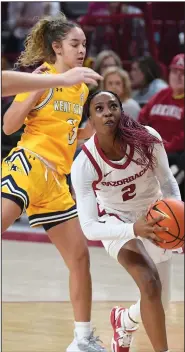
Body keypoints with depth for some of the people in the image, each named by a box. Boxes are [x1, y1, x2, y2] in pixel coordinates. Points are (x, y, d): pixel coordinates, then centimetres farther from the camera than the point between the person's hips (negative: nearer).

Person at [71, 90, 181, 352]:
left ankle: (125, 320, 46)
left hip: (153, 219, 3)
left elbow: (167, 182, -5)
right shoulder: (84, 164, -29)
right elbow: (90, 228, -30)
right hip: (115, 223, -3)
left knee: (161, 303, 11)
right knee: (150, 283, -29)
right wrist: (135, 230, -46)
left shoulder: (147, 139, -24)